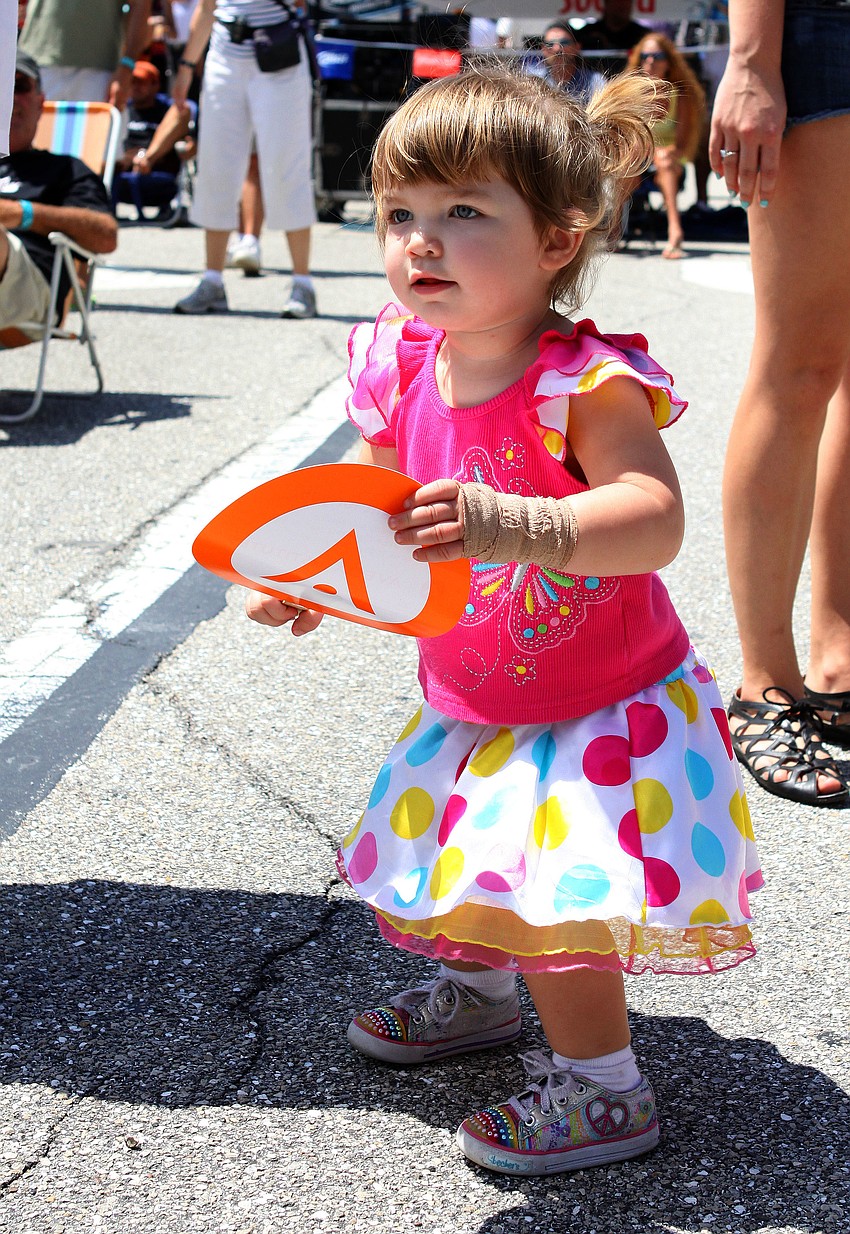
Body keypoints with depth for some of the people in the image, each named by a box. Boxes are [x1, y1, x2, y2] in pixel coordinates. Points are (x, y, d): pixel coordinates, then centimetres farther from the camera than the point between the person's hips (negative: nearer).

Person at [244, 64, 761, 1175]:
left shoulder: (584, 383, -27)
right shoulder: (406, 371, -7)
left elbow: (654, 519, -41)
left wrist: (514, 524, -54)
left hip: (601, 708, -7)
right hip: (473, 704, 8)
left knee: (549, 895, -12)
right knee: (457, 862, 23)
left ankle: (603, 1090, 10)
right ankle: (476, 991, 51)